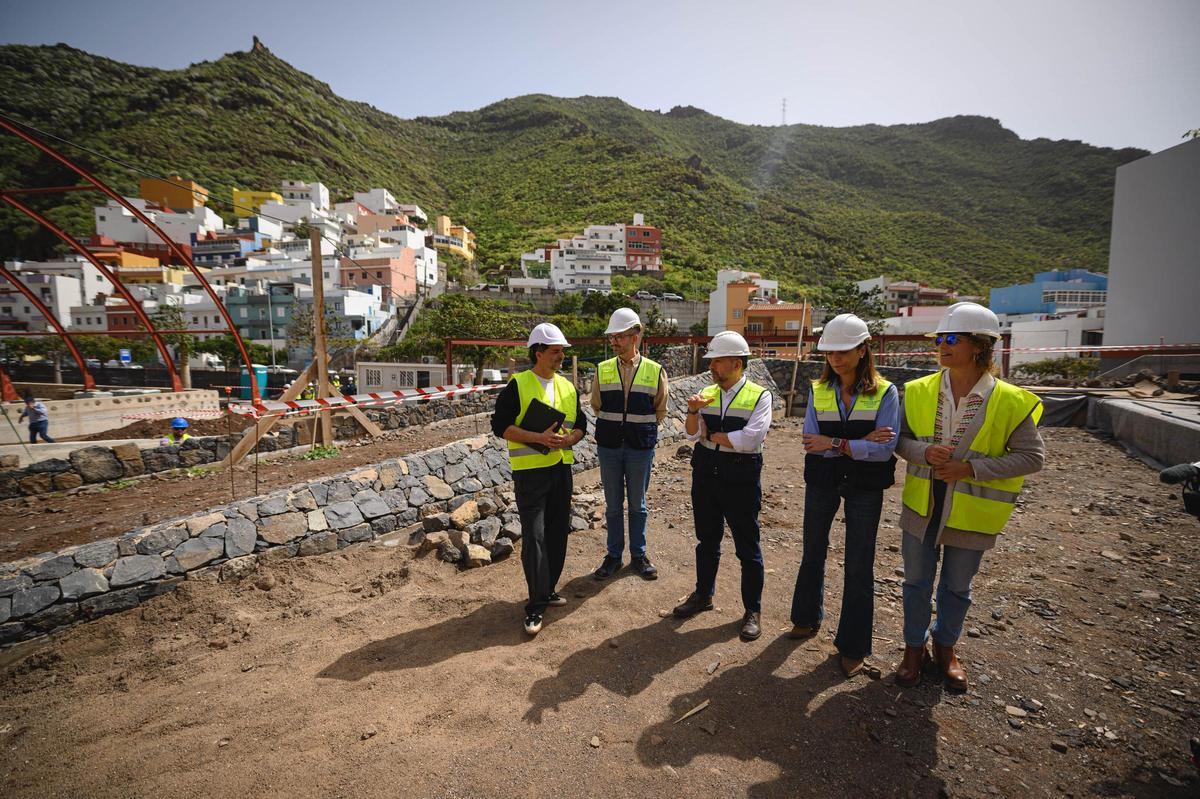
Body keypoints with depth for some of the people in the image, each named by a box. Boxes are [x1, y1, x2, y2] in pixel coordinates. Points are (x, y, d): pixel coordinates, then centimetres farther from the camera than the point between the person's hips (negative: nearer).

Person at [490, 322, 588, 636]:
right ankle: (537, 605, 3)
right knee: (534, 536, -7)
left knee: (557, 533, 12)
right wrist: (538, 438, -22)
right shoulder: (517, 385, -7)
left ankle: (547, 590, 29)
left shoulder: (567, 387, 11)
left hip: (561, 469, 6)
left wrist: (567, 439, -8)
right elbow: (500, 425, -11)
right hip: (530, 471, -6)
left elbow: (580, 424, 15)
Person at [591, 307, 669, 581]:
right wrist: (613, 428, 8)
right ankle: (614, 555, 25)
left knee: (638, 504, 11)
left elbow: (660, 410, 7)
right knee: (613, 504, 11)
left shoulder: (655, 371, -3)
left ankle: (638, 555, 27)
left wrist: (643, 431, 6)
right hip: (608, 447, 1)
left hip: (641, 448, -1)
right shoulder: (602, 370, 0)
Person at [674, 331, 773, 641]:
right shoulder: (707, 394, 5)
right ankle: (703, 594, 38)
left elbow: (751, 439, -22)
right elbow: (692, 434, -4)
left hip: (741, 479, -5)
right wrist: (693, 411, -23)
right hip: (705, 476, 5)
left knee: (747, 547, 8)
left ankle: (752, 610, 25)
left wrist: (711, 434, -12)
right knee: (707, 541, 19)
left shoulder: (759, 396, -10)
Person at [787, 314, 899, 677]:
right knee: (813, 554, 17)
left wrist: (836, 444, -25)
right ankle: (807, 618, 40)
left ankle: (853, 646, 23)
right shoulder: (817, 391, -3)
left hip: (865, 487, -2)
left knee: (859, 566, 6)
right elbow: (811, 442, -12)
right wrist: (861, 442, -20)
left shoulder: (884, 392, -9)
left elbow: (885, 448, -19)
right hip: (822, 482, 3)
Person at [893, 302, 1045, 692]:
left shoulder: (1010, 401, -13)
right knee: (917, 582, 14)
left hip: (969, 513, -2)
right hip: (921, 506, 2)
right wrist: (925, 452, -20)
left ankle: (945, 647, 41)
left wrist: (971, 467, -20)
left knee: (957, 587, 17)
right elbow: (900, 439, 2)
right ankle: (914, 648, 34)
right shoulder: (920, 391, -5)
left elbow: (1033, 455, -9)